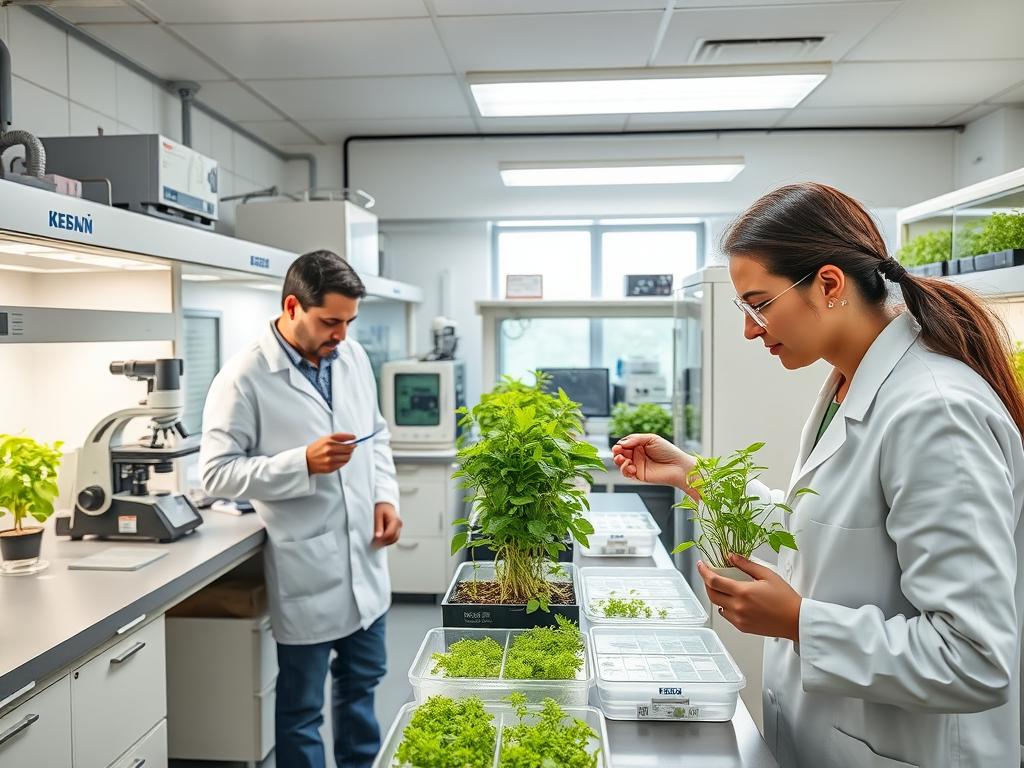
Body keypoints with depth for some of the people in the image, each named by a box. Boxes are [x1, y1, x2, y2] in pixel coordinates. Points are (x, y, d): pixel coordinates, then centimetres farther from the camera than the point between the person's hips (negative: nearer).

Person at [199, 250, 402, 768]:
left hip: (364, 557, 6)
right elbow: (217, 472, -15)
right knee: (301, 702, 13)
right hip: (306, 570, -6)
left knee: (362, 679, 24)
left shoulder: (352, 356, 3)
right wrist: (304, 463, -26)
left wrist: (385, 495, -2)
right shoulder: (244, 378, -15)